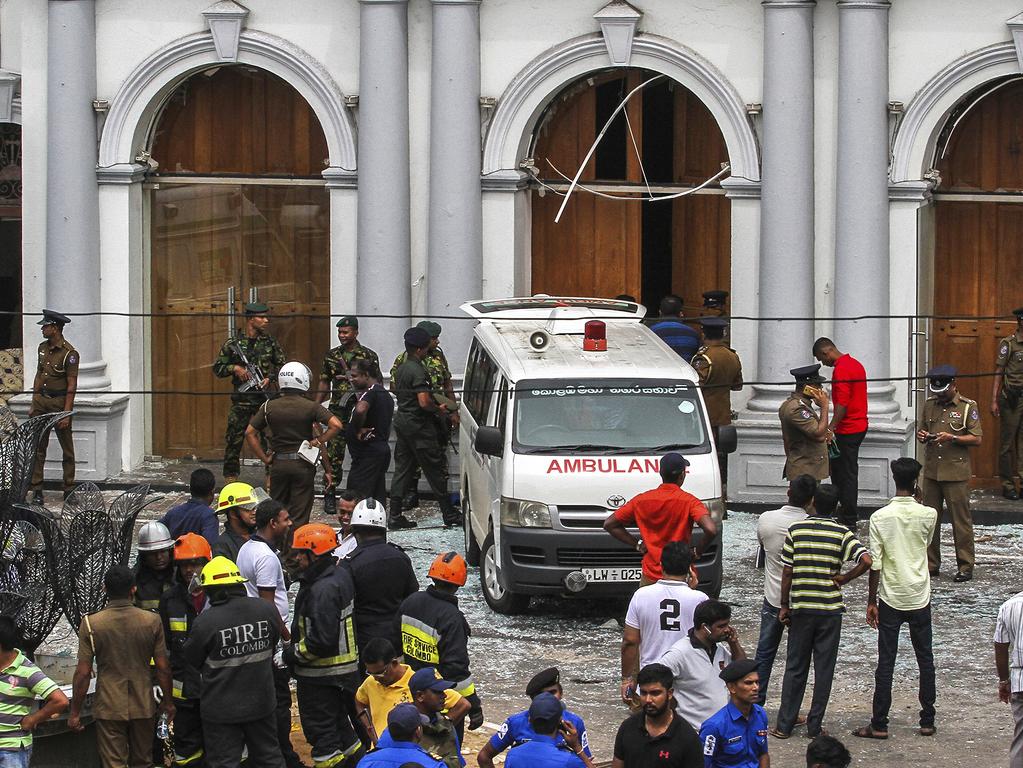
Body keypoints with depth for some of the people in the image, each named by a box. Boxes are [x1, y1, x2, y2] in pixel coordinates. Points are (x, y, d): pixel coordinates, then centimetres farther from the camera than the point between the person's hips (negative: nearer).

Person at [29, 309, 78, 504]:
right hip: (41, 400, 6)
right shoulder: (43, 347, 10)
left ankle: (69, 489, 12)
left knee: (67, 448, 5)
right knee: (38, 447, 2)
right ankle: (37, 490, 4)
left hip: (60, 401, -6)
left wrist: (66, 413, -16)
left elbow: (71, 386, -12)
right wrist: (33, 404, 13)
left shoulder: (69, 353, -11)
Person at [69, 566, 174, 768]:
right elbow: (163, 668, -2)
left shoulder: (91, 624, -10)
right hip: (143, 706, 2)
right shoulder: (152, 621, -6)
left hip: (109, 708, -2)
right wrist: (168, 701, 13)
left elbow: (83, 673, -10)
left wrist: (75, 712, -1)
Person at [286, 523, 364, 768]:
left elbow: (322, 639, -29)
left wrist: (294, 653, -14)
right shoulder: (340, 576, 6)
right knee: (340, 724, 21)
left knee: (321, 731, 1)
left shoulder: (322, 590, -25)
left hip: (321, 676, -10)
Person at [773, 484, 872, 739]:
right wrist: (844, 579, -5)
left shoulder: (795, 530, -4)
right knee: (824, 669, 7)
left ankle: (784, 725, 10)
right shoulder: (842, 533, -6)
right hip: (830, 608, -1)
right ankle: (815, 726, 9)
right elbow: (866, 560, -20)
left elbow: (787, 572, -2)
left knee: (795, 668, 10)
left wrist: (784, 606, 7)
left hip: (801, 609, 1)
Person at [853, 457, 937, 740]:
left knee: (886, 663, 2)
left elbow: (874, 564, -10)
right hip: (920, 598, 1)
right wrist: (915, 501, 15)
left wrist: (871, 602, -1)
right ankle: (927, 721, 16)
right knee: (925, 660, 12)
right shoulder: (928, 515, -7)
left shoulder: (880, 517, -11)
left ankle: (879, 725, 4)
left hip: (890, 599, -1)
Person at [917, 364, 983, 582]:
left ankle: (965, 567, 4)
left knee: (961, 521, -1)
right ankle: (930, 564, 16)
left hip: (956, 473, -5)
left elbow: (977, 439, -6)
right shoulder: (929, 405, 10)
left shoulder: (968, 406, -4)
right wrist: (922, 436, -4)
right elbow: (922, 431, 20)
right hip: (931, 471, 5)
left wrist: (952, 438, -19)